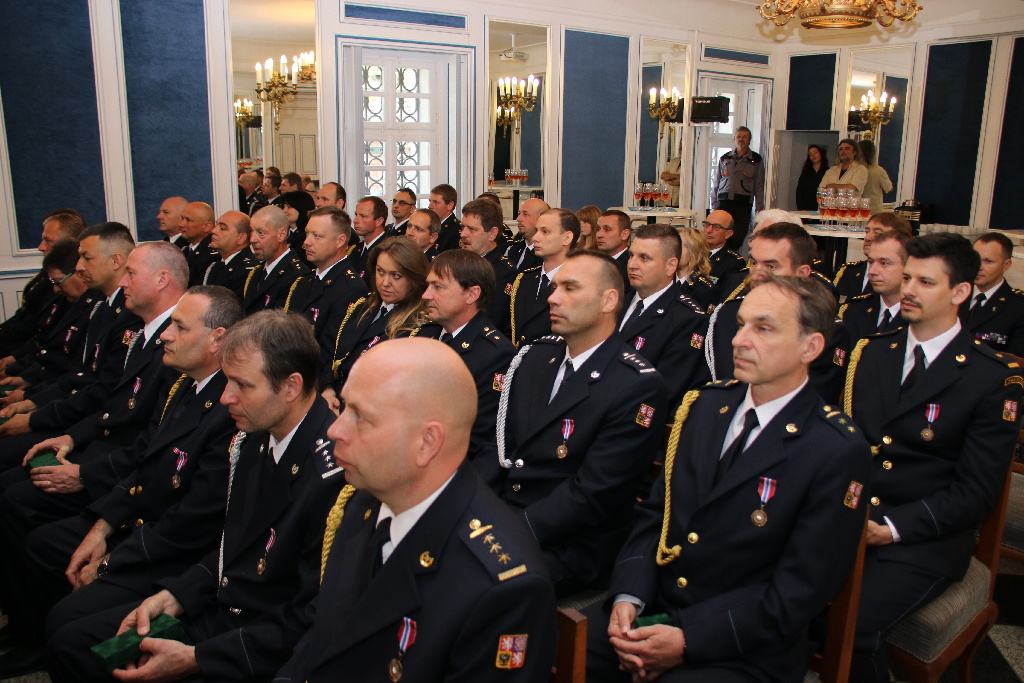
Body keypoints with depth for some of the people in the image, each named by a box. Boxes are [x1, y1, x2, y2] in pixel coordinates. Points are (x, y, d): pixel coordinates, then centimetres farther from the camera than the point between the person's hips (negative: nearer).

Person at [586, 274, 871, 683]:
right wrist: (628, 596, -8)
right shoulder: (702, 405, 5)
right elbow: (654, 513, 7)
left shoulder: (838, 453, -12)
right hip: (653, 610, 5)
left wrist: (688, 641, -17)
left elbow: (800, 592, -13)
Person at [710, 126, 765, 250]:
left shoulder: (756, 160, 9)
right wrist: (714, 205, 10)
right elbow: (716, 183, 17)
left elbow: (759, 186, 7)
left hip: (743, 204, -2)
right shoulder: (724, 158, 16)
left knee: (737, 238, -9)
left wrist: (759, 208, -1)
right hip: (724, 202, 2)